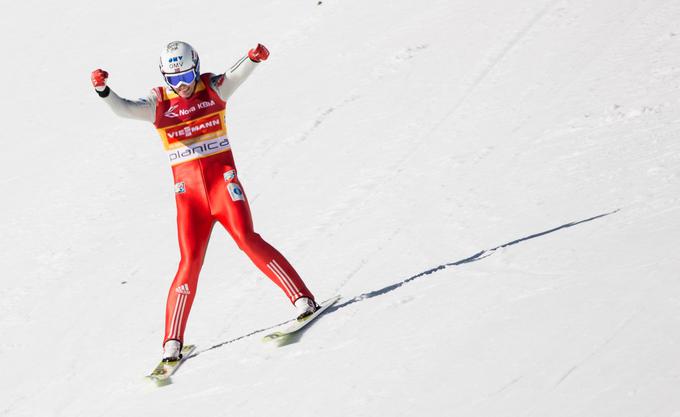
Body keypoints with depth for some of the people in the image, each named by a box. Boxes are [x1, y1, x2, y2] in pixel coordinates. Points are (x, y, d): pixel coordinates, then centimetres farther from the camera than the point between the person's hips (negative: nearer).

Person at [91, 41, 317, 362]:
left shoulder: (213, 88, 1)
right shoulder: (158, 104, 3)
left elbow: (237, 74, -19)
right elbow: (124, 109, -12)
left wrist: (253, 59, -41)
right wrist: (104, 91, -33)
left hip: (222, 179, -1)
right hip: (188, 189, 1)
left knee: (246, 239, -17)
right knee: (190, 262, -5)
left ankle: (302, 299, -10)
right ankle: (172, 344, 1)